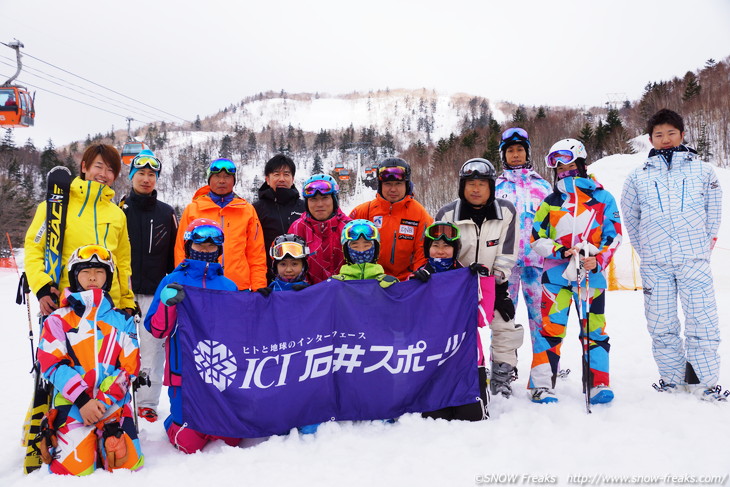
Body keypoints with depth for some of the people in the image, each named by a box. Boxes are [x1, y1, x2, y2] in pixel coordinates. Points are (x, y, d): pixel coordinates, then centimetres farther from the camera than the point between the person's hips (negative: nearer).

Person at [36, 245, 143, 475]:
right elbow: (51, 364, -4)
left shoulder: (123, 321, 12)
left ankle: (105, 441, 18)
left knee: (127, 465, -14)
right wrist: (83, 400, -16)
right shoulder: (58, 320, 7)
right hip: (72, 405, -1)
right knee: (75, 469, -17)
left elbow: (129, 367, 5)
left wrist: (103, 402, -10)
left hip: (114, 405, 2)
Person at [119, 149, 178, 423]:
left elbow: (175, 254, 11)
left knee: (153, 348, 1)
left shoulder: (166, 214, 10)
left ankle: (147, 403, 10)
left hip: (156, 293, 1)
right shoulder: (118, 210, 7)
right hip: (122, 291, 0)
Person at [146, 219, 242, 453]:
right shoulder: (173, 281, 2)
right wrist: (168, 304, -21)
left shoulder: (229, 286, 10)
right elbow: (156, 330, -5)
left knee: (231, 438, 2)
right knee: (189, 442, -3)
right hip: (184, 373, -2)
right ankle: (173, 424, 30)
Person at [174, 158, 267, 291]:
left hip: (240, 288, 1)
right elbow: (182, 250, 8)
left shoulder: (248, 210, 10)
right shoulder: (192, 209, 8)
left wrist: (258, 287, 1)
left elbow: (256, 254, 9)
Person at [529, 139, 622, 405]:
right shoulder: (550, 202, 9)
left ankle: (598, 384, 9)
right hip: (556, 273, 0)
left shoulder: (602, 199, 6)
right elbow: (536, 238, 7)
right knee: (550, 327, -4)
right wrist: (559, 251, -11)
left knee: (594, 330, 1)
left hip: (592, 273, 0)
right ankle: (541, 385, 1)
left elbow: (613, 235, 4)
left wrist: (598, 261, -12)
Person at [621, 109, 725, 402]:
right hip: (654, 265, 1)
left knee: (703, 322, -3)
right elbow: (630, 217, 18)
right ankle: (672, 377, 20)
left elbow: (713, 211, 14)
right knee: (661, 325, 5)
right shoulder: (638, 177, 9)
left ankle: (703, 381, 10)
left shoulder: (702, 171, 8)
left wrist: (704, 244, 11)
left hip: (695, 260, -1)